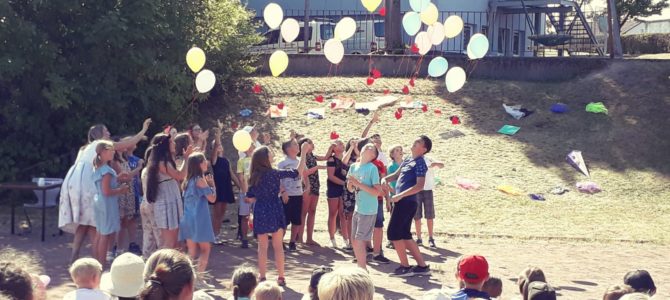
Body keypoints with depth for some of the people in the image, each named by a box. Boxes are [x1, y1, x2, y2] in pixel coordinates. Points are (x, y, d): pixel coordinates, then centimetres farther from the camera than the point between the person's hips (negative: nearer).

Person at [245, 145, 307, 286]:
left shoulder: (254, 177, 1)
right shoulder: (273, 173, -11)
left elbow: (250, 198, 5)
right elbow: (297, 172, -9)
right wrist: (304, 153, -6)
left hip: (260, 212, 3)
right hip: (274, 211, -3)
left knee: (262, 247, 9)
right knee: (278, 246, 6)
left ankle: (262, 277, 10)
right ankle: (281, 277, 9)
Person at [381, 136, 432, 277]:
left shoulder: (420, 163, -12)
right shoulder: (408, 161, 15)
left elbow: (419, 186, -21)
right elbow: (396, 175, 27)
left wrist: (400, 195, -23)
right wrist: (385, 179, 6)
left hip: (406, 202, -9)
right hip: (403, 202, 9)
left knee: (393, 233, -5)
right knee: (405, 235, 13)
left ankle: (405, 267, 1)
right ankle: (422, 266, 17)